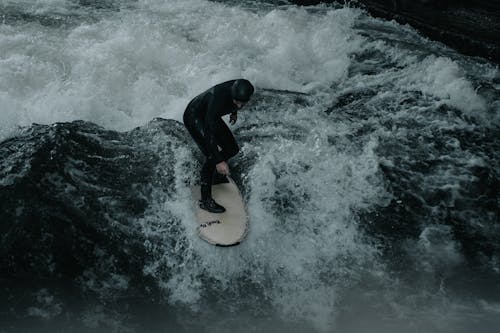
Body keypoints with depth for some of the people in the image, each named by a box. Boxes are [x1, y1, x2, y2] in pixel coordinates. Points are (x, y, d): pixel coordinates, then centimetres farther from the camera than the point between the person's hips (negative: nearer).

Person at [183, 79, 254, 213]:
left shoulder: (241, 88, -22)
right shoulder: (218, 98, -41)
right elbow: (209, 132, -39)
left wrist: (234, 112, 23)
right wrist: (219, 160, -40)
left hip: (210, 116, 7)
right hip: (194, 117, -7)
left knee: (232, 149, 5)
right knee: (212, 155, -19)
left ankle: (216, 172, 35)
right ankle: (205, 200, -8)